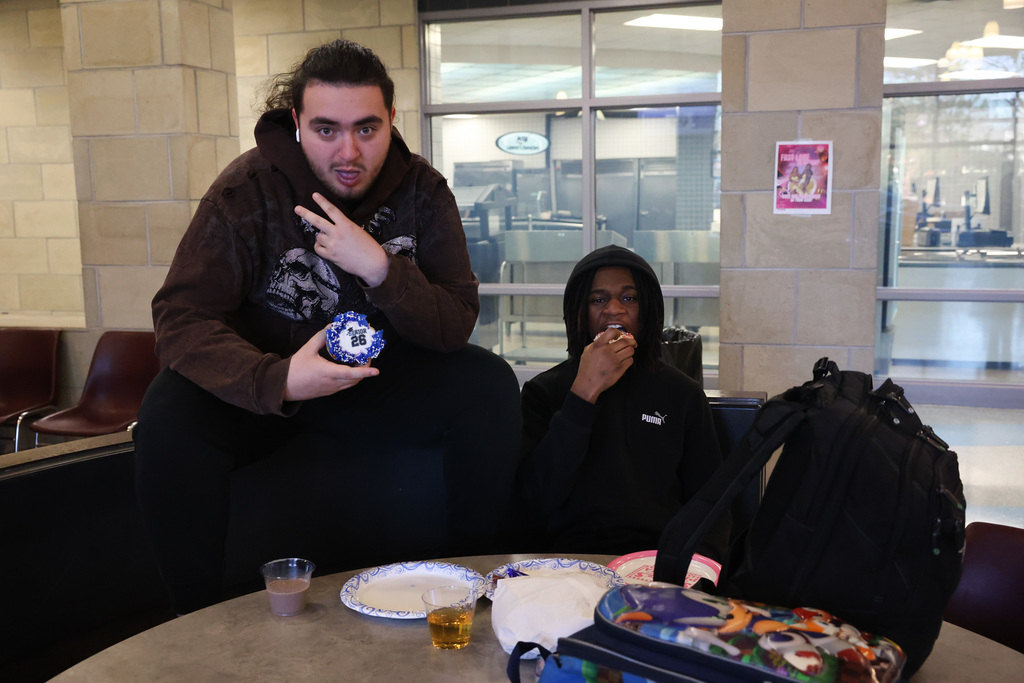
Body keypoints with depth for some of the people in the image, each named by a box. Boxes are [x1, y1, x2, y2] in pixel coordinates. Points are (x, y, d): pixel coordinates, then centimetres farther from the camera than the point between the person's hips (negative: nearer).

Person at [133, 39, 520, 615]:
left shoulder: (422, 189, -8)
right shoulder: (248, 189, -16)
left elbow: (455, 326, -14)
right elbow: (180, 317, -23)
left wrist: (381, 268, -33)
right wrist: (279, 380, -41)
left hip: (376, 378, 2)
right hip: (266, 387, -1)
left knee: (490, 384, -20)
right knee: (170, 412, -31)